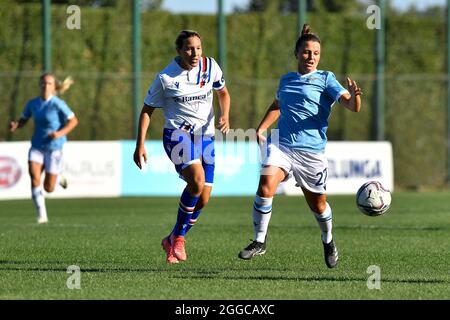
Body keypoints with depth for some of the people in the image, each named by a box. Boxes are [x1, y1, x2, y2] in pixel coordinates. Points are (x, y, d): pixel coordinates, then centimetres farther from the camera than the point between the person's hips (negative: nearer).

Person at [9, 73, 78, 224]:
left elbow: (73, 121, -8)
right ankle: (42, 215, -14)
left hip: (54, 148, -3)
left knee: (48, 188, 1)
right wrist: (15, 125, -11)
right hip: (37, 147, 3)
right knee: (34, 176, -22)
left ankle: (58, 176, 38)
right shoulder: (32, 103, 1)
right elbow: (23, 120, 13)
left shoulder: (58, 104, -12)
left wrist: (60, 133, -23)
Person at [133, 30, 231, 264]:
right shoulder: (165, 78, -8)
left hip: (205, 136, 5)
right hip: (177, 134, -5)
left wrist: (225, 116, -1)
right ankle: (178, 238, -10)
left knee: (203, 199, -1)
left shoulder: (210, 67, 1)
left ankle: (173, 240, 22)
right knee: (197, 181, -28)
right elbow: (147, 111, 0)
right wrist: (140, 145, -7)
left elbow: (223, 92, 18)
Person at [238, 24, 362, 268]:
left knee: (317, 204, 9)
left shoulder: (325, 79, 0)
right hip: (281, 144, 2)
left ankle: (328, 242, 39)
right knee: (266, 186, -23)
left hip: (311, 150, -2)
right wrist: (261, 128, 21)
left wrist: (354, 96, -35)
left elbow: (351, 106, -12)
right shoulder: (286, 80, 14)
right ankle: (259, 241, -12)